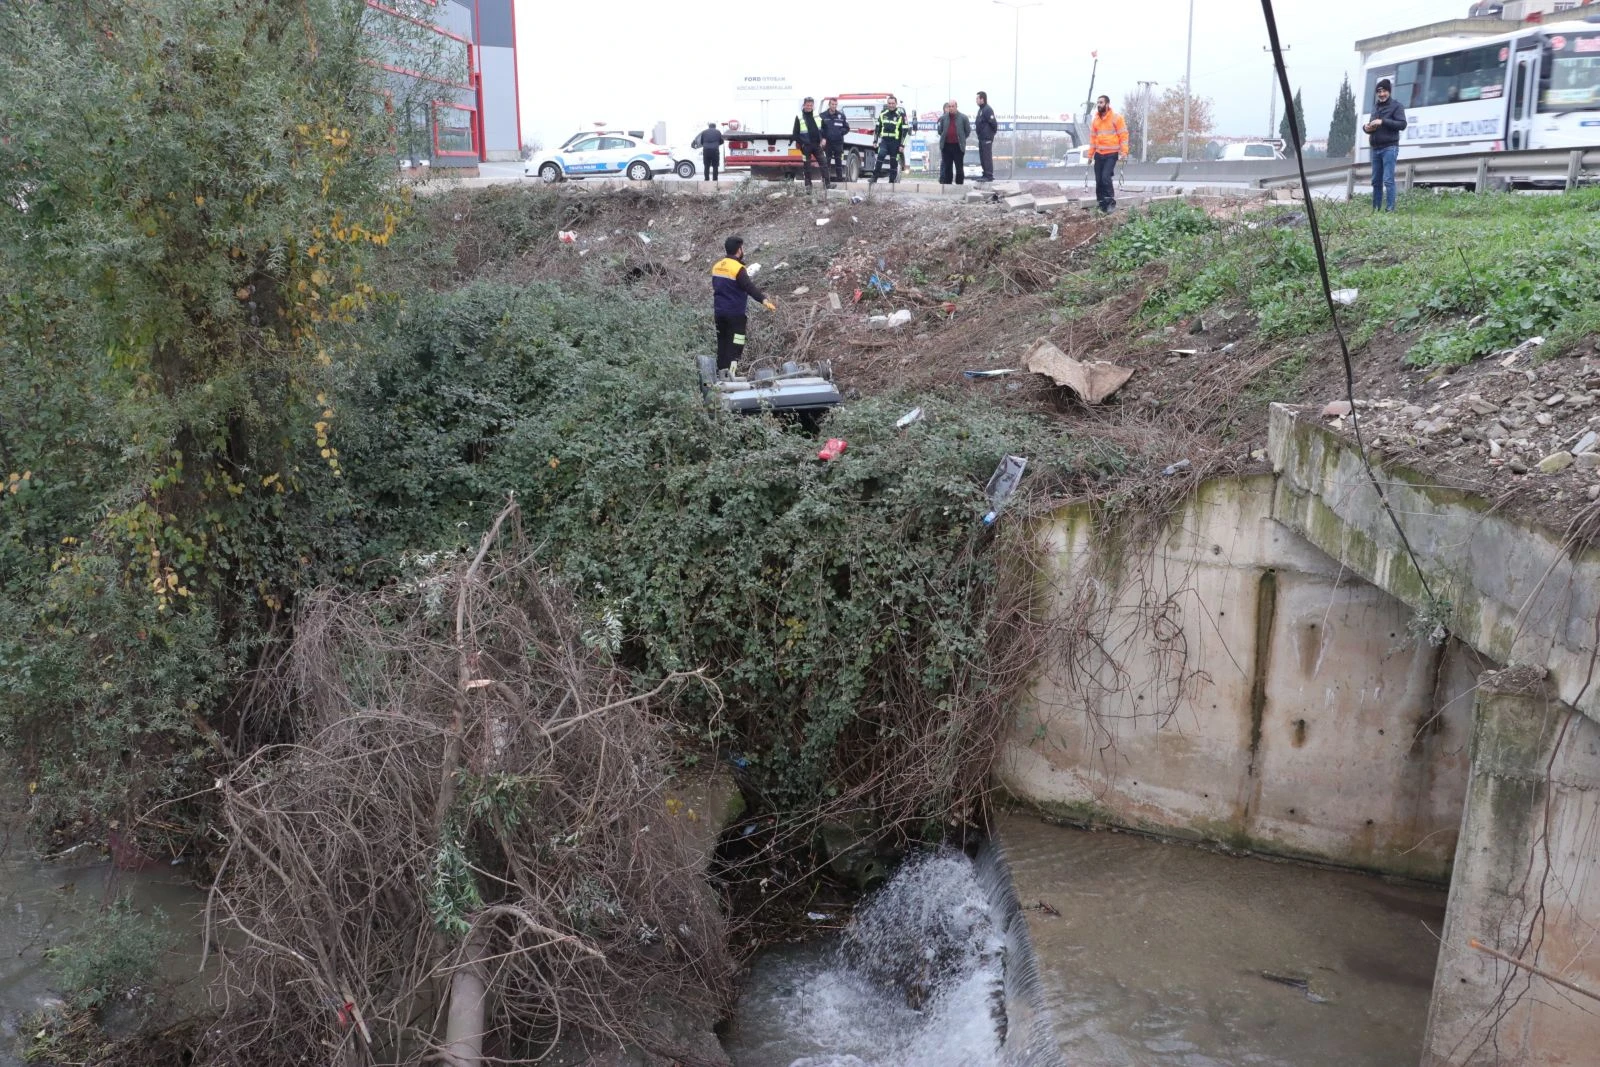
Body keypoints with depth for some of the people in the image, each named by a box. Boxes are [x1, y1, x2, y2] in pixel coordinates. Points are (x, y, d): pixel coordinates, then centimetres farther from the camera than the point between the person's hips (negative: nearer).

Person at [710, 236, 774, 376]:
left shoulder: (717, 266, 9)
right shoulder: (738, 268, -15)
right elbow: (750, 287, -26)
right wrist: (764, 300, -35)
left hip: (719, 311, 7)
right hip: (735, 313, -7)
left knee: (722, 343, 13)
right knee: (735, 344, -4)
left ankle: (721, 370, 16)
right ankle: (731, 370, -12)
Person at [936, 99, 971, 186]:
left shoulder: (963, 118, -2)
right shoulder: (943, 118, 5)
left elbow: (968, 131, 5)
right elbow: (940, 131, 16)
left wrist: (961, 139, 5)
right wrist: (944, 138, 11)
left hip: (958, 146, -2)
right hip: (946, 145, 2)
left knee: (959, 167, 1)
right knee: (947, 166, 7)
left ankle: (959, 184, 8)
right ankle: (947, 184, 14)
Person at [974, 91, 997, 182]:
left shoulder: (988, 110, -14)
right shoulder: (981, 109, 16)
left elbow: (993, 123, -19)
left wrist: (993, 132, -7)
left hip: (987, 138, -10)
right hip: (981, 138, 10)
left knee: (987, 157, -9)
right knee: (982, 157, 12)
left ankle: (989, 176, -8)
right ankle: (985, 174, 18)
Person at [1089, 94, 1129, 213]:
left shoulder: (1116, 118, -6)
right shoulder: (1095, 120, 10)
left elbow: (1123, 135, -7)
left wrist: (1124, 152, -15)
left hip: (1111, 154, -5)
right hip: (1099, 154, 6)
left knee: (1106, 177, -18)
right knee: (1099, 180, 4)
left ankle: (1111, 201, -4)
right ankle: (1102, 204, 13)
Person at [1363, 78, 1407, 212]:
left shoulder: (1396, 106, 0)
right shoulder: (1375, 107, 20)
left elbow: (1402, 124, -9)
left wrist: (1383, 121, -19)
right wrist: (1366, 127, 4)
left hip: (1389, 148, -7)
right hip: (1375, 148, 7)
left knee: (1388, 180, -12)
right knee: (1376, 181, 7)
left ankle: (1390, 209, -14)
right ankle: (1375, 209, 12)